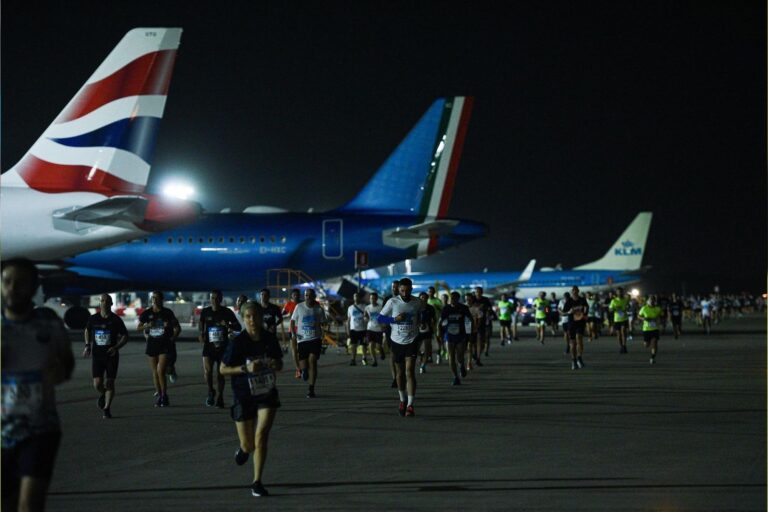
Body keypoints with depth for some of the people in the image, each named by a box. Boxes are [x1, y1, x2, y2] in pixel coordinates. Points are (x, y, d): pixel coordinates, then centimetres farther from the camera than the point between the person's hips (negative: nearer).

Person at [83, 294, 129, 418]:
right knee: (97, 383, -8)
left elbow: (125, 336, 1)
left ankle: (107, 409, 11)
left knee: (109, 383, -3)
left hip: (112, 356, -1)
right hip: (97, 355, 1)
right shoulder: (93, 319, 2)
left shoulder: (116, 320, -4)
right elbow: (87, 330, 22)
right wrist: (87, 345, 10)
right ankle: (102, 395, 27)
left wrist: (117, 347, -14)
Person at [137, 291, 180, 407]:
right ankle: (158, 395, 17)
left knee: (161, 371, -13)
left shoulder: (167, 313, -1)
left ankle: (164, 396, -6)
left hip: (165, 345, -3)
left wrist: (172, 339, -3)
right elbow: (138, 328, 9)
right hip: (152, 345, 3)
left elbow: (177, 328, 6)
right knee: (155, 372, 7)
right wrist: (147, 326, -10)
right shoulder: (147, 313, 4)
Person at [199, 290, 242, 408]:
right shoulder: (205, 312, 2)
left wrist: (229, 325, -19)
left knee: (220, 373, 4)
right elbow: (201, 327, 15)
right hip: (209, 346, 0)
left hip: (223, 346, 0)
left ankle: (220, 397, 17)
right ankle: (210, 392, 8)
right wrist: (201, 335, -5)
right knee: (207, 370, -15)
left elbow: (238, 327, 1)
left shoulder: (227, 312, -2)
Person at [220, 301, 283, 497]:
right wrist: (245, 368, -23)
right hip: (243, 397, -1)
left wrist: (275, 365, -13)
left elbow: (280, 364, 11)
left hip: (267, 394, 1)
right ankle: (244, 449, 45)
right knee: (248, 444, 5)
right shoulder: (238, 342, -14)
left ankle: (257, 483, -3)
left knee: (261, 436, -15)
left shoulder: (270, 339, -4)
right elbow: (223, 369, -8)